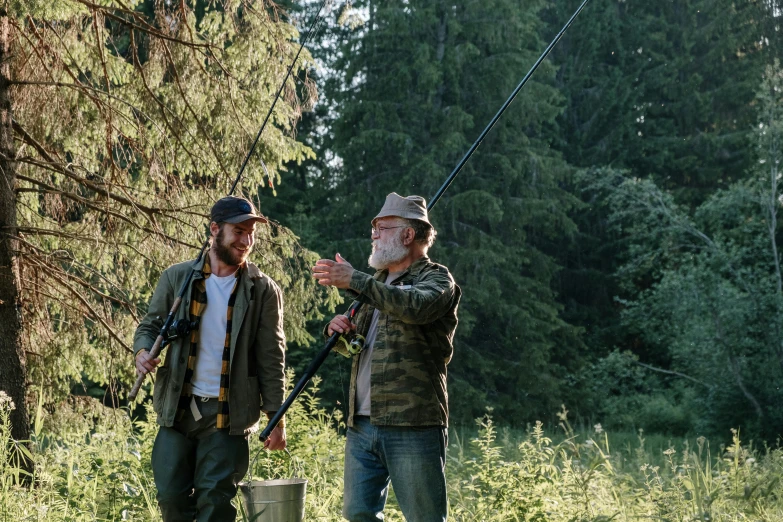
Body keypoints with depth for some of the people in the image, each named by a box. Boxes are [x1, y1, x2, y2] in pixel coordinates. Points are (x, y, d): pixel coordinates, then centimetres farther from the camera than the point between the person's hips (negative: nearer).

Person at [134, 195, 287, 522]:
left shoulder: (263, 290, 0)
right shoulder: (177, 278, 4)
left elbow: (271, 357, -1)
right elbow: (150, 325, 11)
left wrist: (276, 417, -5)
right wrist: (143, 351, -13)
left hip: (228, 414, -2)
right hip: (177, 409, 2)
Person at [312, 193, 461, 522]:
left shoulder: (436, 278, -2)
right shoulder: (378, 283, 21)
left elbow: (415, 306, -27)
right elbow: (353, 342, 28)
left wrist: (353, 280, -24)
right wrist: (338, 330, 4)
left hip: (413, 426, -7)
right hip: (362, 425, 7)